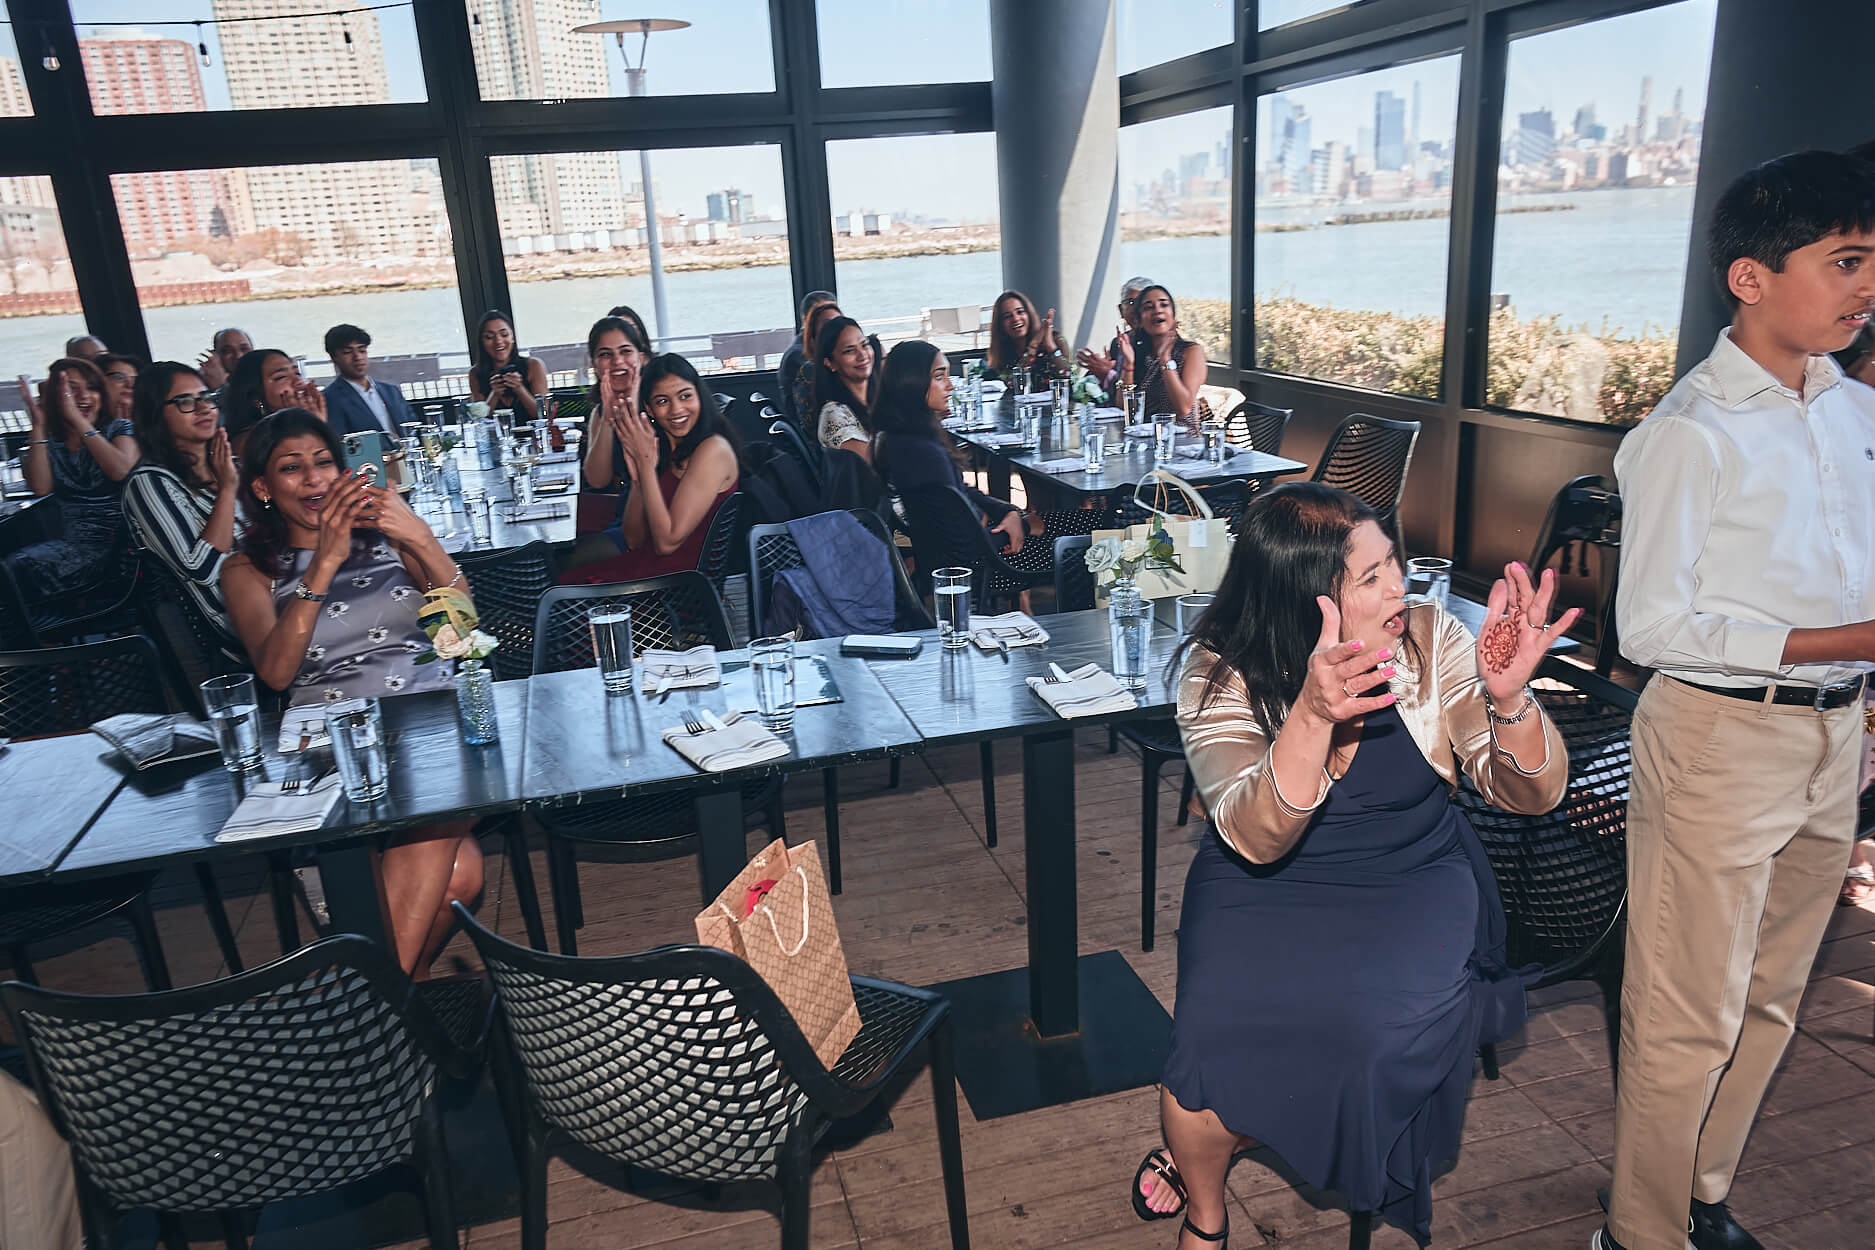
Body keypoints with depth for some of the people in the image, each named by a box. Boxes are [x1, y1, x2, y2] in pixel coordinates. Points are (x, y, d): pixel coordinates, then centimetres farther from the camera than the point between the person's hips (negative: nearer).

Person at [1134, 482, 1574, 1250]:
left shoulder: (1430, 640, -9)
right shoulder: (1219, 675, -14)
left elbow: (1531, 794, -10)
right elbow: (1256, 839, -27)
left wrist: (1507, 698, -32)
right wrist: (1314, 712, -44)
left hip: (1413, 879, 1)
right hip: (1266, 890, -1)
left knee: (1384, 1036, -28)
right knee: (1217, 1050, -24)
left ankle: (1206, 1140, 5)